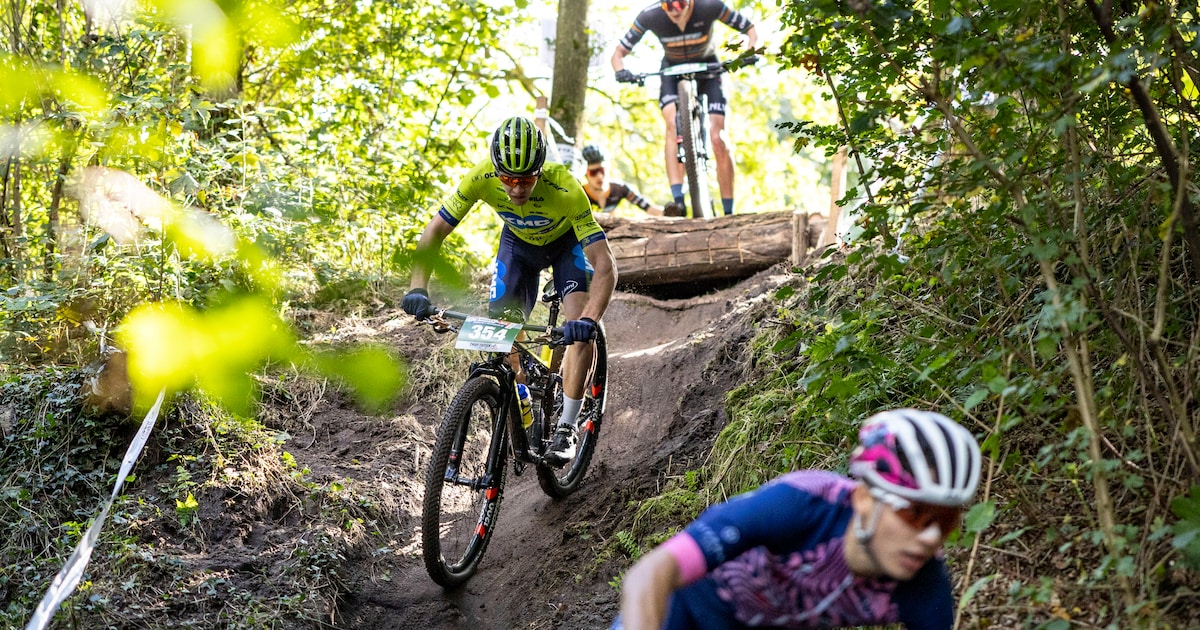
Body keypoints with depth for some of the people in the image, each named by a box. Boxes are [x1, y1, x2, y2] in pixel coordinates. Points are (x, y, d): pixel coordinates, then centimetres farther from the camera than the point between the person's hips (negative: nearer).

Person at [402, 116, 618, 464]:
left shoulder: (565, 188, -41)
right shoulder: (482, 177, -34)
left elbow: (605, 264, -43)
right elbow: (435, 230, -25)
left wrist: (589, 319, -58)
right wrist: (418, 289, -40)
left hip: (567, 242, -3)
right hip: (518, 242, 3)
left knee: (579, 330, -23)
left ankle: (565, 428, -13)